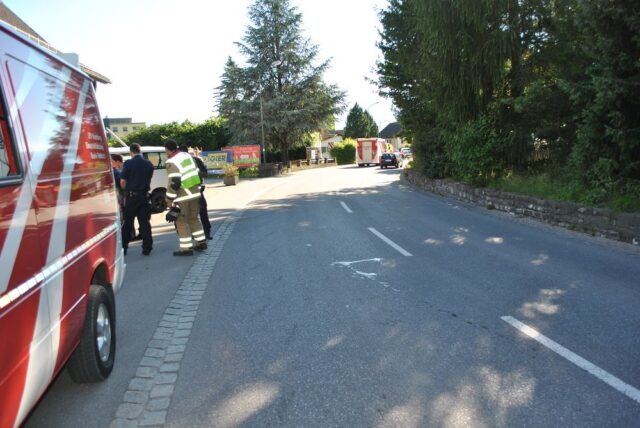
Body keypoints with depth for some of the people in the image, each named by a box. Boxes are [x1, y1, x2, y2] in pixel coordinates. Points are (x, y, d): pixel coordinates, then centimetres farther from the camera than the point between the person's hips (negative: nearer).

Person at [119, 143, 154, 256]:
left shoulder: (128, 163, -9)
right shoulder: (149, 164, 4)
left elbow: (122, 181, -8)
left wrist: (126, 191, 10)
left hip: (132, 196, -3)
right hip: (144, 195, 3)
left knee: (128, 222, 8)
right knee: (145, 222, 6)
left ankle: (123, 247, 15)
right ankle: (147, 248, 5)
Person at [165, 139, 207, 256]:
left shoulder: (171, 162, -14)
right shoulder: (187, 156, 10)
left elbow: (174, 182, -19)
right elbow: (198, 174, 15)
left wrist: (169, 198, -11)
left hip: (182, 197, -8)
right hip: (195, 193, 8)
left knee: (181, 222, 1)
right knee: (194, 218, 19)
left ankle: (186, 248, 3)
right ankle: (201, 242, 23)